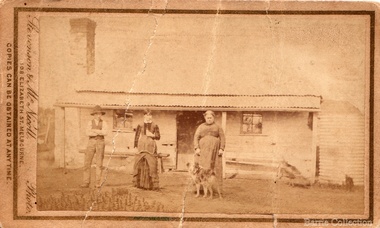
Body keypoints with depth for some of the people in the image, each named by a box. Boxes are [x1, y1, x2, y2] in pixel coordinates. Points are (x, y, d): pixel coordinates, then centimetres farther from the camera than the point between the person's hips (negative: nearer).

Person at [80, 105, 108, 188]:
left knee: (99, 164, -2)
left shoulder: (104, 123, 4)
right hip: (91, 143, 0)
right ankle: (86, 182, -1)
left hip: (100, 144, 0)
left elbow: (105, 132, -14)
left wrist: (94, 130, -15)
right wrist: (99, 133, -15)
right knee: (87, 163, -5)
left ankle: (98, 183, 4)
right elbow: (88, 133, -12)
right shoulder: (90, 123, 4)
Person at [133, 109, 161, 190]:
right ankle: (139, 183, 9)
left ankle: (152, 185, -3)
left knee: (151, 165, -6)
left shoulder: (155, 126, 6)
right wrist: (136, 146, 2)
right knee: (140, 165, 0)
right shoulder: (140, 126, 7)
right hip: (141, 147, 1)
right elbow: (136, 136, 8)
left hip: (151, 147, -1)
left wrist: (152, 135, -12)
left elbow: (158, 137, 6)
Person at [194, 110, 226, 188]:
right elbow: (196, 137, 2)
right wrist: (197, 148, -11)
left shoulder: (218, 127, 8)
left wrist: (221, 149, -8)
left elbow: (222, 138, 4)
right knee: (201, 168, -6)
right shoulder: (201, 127, 9)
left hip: (214, 150, -1)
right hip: (203, 150, 1)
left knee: (214, 167, -3)